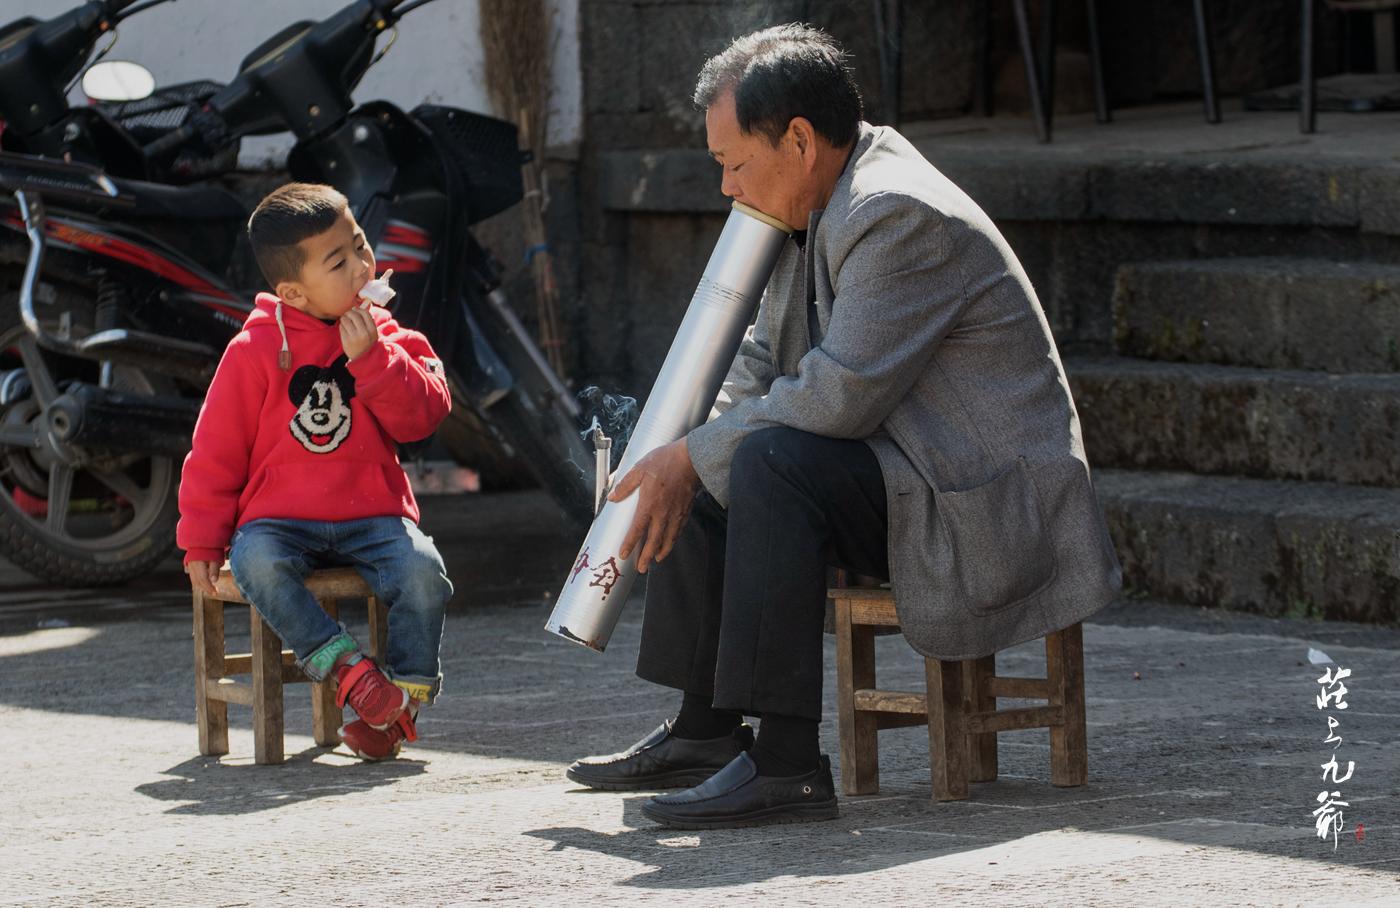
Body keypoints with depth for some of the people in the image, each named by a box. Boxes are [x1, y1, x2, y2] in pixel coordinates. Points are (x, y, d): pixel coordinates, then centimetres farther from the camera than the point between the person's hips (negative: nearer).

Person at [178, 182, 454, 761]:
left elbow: (423, 416, -5)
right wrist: (201, 543, -2)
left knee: (422, 571, -27)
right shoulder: (255, 351, -3)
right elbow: (216, 449, 1)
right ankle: (347, 668, -29)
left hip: (372, 516, 2)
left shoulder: (386, 339, 6)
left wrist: (372, 359, -17)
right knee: (257, 564, -34)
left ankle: (405, 694, -9)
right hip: (280, 518, -2)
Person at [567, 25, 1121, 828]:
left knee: (773, 463, -31)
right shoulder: (824, 205, 10)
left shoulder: (901, 217, -22)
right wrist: (681, 465, 0)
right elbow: (762, 362, 17)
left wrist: (694, 457, -15)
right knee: (700, 489, 15)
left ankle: (787, 762, -32)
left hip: (989, 506, -11)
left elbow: (839, 396, -27)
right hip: (901, 473, 11)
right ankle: (705, 731, 17)